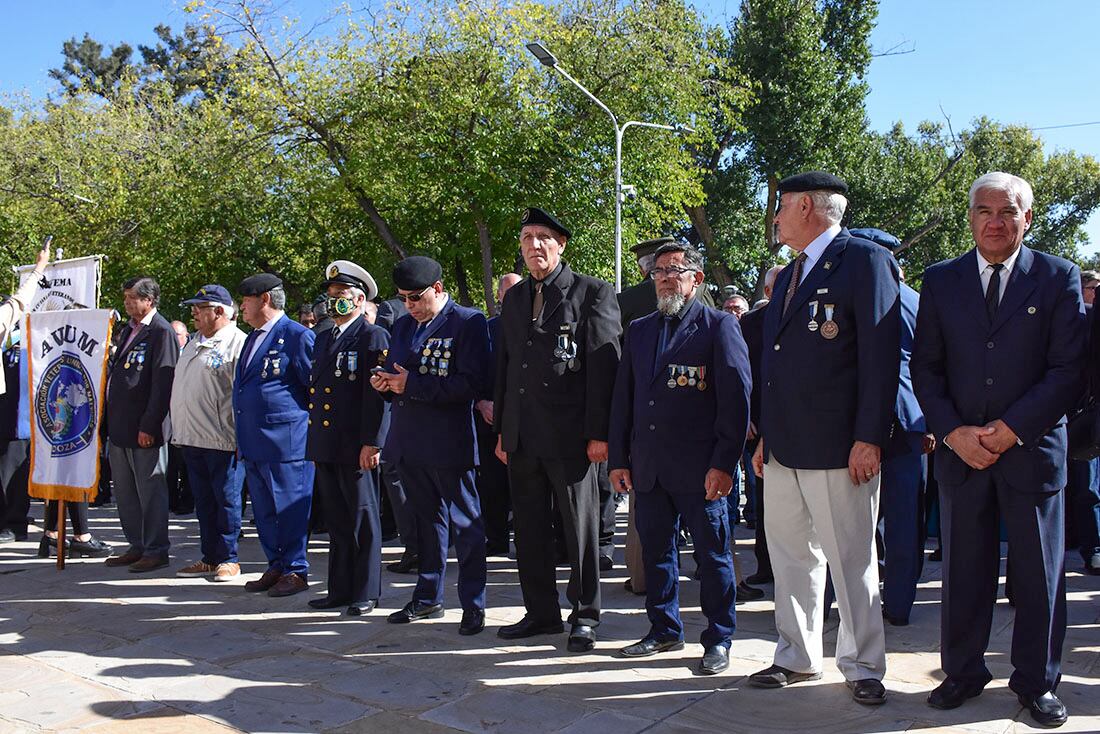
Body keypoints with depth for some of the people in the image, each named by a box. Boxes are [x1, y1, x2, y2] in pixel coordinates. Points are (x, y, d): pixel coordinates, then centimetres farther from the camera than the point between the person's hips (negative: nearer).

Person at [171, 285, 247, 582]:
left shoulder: (237, 343, -10)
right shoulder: (194, 343, 18)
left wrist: (239, 435, -18)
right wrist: (179, 431, 19)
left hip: (222, 439, -8)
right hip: (191, 437, 8)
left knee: (226, 499, 1)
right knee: (203, 501, 14)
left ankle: (228, 560, 11)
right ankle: (209, 557, 23)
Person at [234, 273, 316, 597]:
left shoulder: (296, 335, -10)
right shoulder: (253, 338, 17)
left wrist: (306, 426, -8)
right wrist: (242, 437, 20)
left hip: (285, 441, -9)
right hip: (253, 443, 9)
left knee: (289, 507, -1)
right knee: (264, 509, 14)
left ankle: (295, 570, 10)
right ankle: (276, 567, 26)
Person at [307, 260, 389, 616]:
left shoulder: (373, 337, -6)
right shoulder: (323, 339, 18)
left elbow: (377, 394, -13)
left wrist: (371, 443, -18)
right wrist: (313, 438, 16)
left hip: (356, 447, -8)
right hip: (325, 446, 8)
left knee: (363, 519, 2)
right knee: (336, 521, 13)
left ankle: (366, 593, 10)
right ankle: (340, 589, 22)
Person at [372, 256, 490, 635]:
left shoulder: (468, 322, -9)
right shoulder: (403, 325, 14)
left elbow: (472, 383, -18)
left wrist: (412, 385, -20)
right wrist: (385, 384, -3)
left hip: (448, 443, -7)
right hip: (409, 442, 7)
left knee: (465, 524, 1)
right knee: (426, 520, 18)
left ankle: (473, 605, 11)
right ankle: (428, 597, 30)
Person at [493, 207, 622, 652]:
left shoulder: (592, 294, -3)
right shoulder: (514, 299, 16)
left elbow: (604, 365, -8)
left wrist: (598, 433, -14)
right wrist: (501, 430, 13)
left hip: (570, 437, -6)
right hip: (522, 438, 6)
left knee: (580, 529, 4)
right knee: (529, 528, 12)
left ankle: (584, 616, 17)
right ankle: (541, 611, 25)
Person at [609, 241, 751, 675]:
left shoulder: (719, 326, -2)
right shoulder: (639, 331, 15)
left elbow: (736, 396, -8)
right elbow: (623, 398, 15)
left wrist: (724, 462, -14)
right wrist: (618, 458, 9)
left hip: (700, 470, -5)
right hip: (647, 468, 6)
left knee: (712, 554, 5)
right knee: (656, 551, 14)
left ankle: (718, 639, 19)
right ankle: (664, 630, 29)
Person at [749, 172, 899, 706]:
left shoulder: (865, 260, -7)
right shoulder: (788, 275, 19)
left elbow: (881, 354, -13)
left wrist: (869, 438, -18)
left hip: (838, 448, -8)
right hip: (784, 449, 8)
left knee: (852, 562, 4)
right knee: (791, 558, 14)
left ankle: (862, 666, 19)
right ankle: (797, 657, 27)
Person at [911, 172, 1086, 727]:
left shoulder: (1059, 278, 1)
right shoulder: (940, 280, 6)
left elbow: (1069, 369, -5)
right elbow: (925, 368, 4)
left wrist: (1011, 429, -13)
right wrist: (953, 432, -9)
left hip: (1032, 448, -1)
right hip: (960, 448, 1)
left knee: (1038, 571, 8)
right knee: (963, 568, 9)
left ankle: (1037, 682, 23)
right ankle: (963, 672, 24)